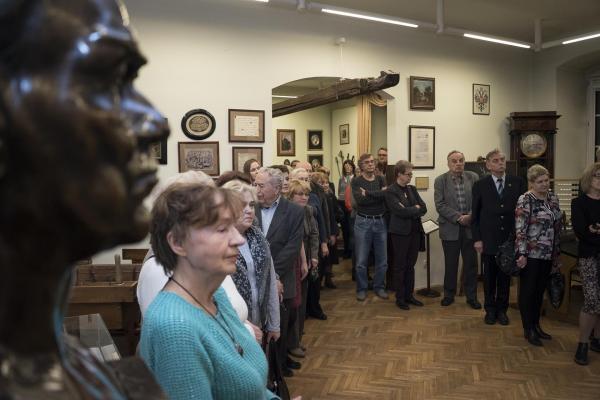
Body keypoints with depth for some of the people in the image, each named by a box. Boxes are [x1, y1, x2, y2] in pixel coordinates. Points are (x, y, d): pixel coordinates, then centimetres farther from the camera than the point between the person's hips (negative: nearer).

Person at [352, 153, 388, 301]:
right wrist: (378, 195, -13)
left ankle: (379, 287, 25)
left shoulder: (380, 179, 7)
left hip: (381, 222, 3)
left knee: (382, 259, 9)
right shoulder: (356, 181, -3)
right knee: (361, 260, 3)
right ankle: (361, 288, 19)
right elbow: (360, 199, -19)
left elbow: (386, 195, -13)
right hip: (363, 222, -3)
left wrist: (367, 193, -15)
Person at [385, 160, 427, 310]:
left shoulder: (412, 189, 10)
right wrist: (416, 209, -7)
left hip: (415, 231, 6)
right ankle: (400, 298, 14)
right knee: (400, 266, 4)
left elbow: (423, 208, 3)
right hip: (401, 232, -6)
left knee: (410, 265, 13)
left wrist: (410, 210, -13)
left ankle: (409, 295, 23)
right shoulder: (390, 191, -10)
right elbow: (400, 211, -21)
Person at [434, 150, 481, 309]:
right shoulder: (440, 180, -2)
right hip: (450, 229, -1)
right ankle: (449, 295, 25)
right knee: (450, 264, 10)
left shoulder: (473, 177, 2)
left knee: (471, 264, 9)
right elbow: (440, 205, -9)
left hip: (470, 227, 1)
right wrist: (458, 217, -17)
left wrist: (470, 216, -14)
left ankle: (471, 296, 22)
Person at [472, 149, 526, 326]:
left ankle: (502, 309, 26)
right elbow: (475, 214, 1)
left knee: (505, 276, 11)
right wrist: (477, 239, -3)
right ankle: (490, 310, 24)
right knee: (489, 276, 9)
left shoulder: (518, 183, 0)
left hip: (510, 239, 1)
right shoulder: (480, 185, -2)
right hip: (488, 240, -1)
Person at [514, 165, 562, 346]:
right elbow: (520, 229, -17)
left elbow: (557, 226, 14)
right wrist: (522, 254, -21)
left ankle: (536, 325, 28)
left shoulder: (553, 198, 7)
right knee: (528, 291, 3)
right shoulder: (525, 200, -13)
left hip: (548, 254, 6)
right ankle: (528, 330, 13)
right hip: (531, 254, -6)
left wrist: (557, 253, 14)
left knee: (540, 290, 15)